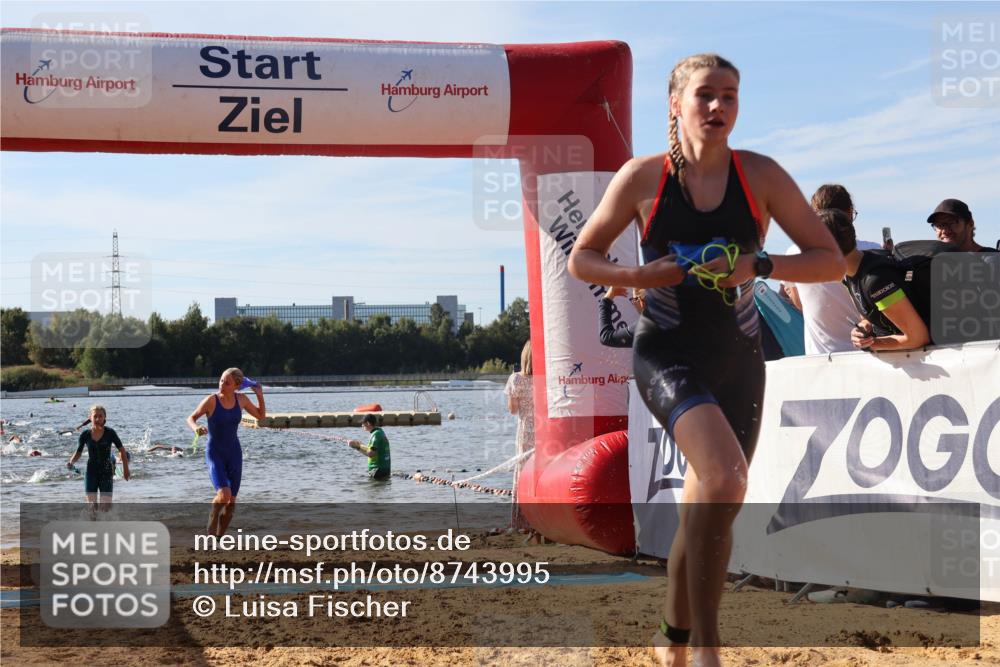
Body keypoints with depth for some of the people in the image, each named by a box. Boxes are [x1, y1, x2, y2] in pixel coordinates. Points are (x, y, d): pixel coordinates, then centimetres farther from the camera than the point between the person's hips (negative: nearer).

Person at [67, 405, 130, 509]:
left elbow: (121, 450, 2)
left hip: (106, 472, -1)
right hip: (91, 472, 1)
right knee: (92, 506, -2)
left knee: (106, 506, -4)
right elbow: (78, 453, 8)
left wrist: (125, 469, 4)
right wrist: (71, 462, -12)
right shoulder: (85, 435, -3)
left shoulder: (109, 433, -8)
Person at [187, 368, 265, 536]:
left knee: (231, 502, 5)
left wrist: (260, 396, -1)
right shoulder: (211, 400, -14)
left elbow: (261, 415, 13)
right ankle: (212, 519, 5)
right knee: (224, 494, -24)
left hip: (234, 453, 4)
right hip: (214, 453, -4)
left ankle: (219, 536, 24)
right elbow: (191, 418, -6)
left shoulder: (241, 399, -1)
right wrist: (196, 428, -27)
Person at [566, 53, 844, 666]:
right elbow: (582, 259, 4)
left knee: (709, 510, 12)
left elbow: (831, 260, -1)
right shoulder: (643, 177, -5)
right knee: (724, 480, -28)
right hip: (668, 355, -3)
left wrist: (758, 266, -17)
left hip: (738, 359, 3)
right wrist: (639, 276, -15)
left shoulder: (761, 176, -2)